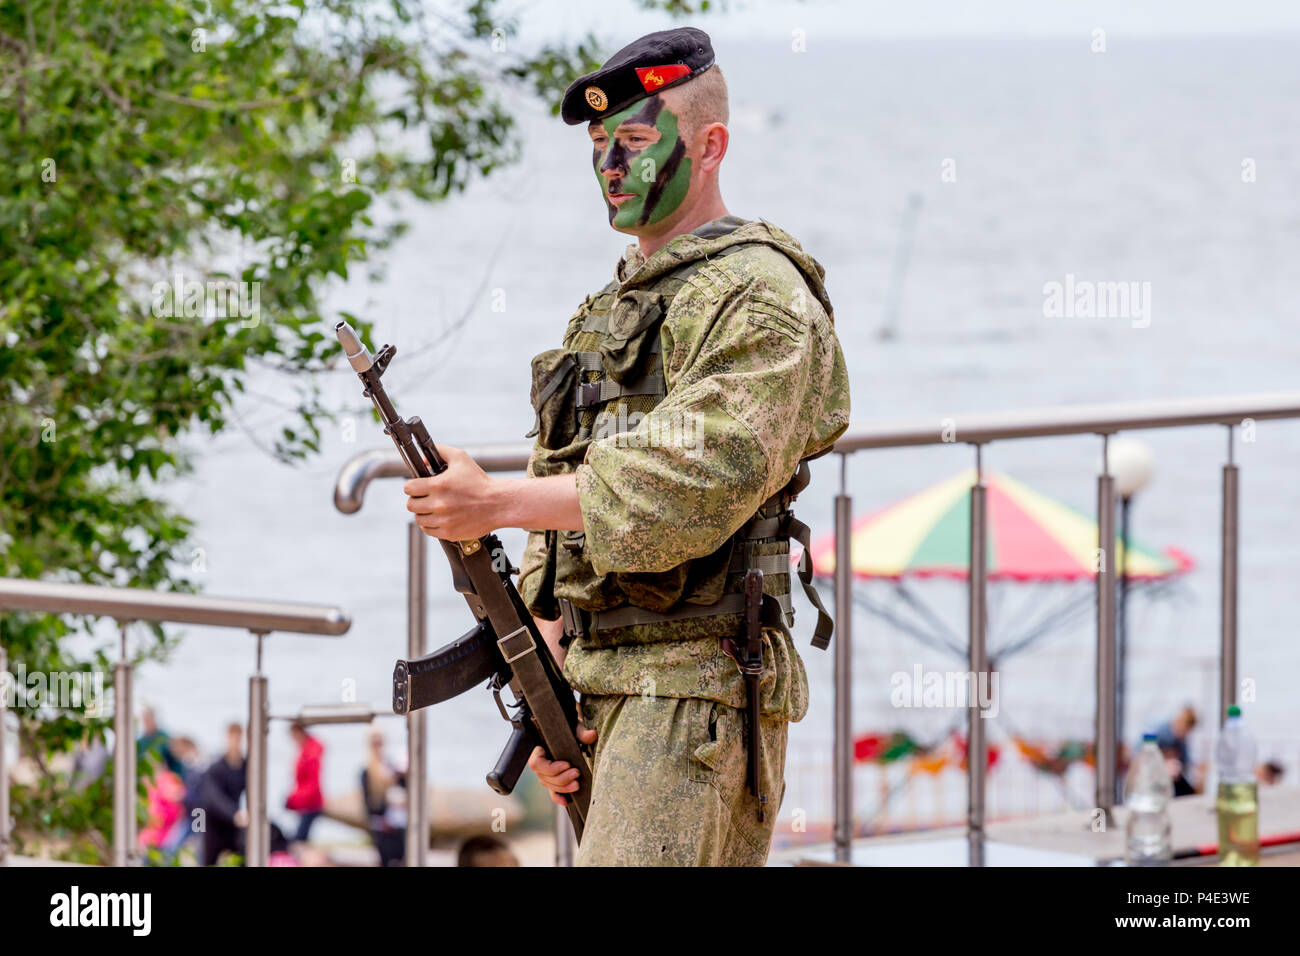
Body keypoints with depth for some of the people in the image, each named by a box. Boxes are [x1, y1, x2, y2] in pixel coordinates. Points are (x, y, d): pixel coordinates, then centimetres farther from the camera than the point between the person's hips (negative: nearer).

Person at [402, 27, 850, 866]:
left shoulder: (759, 299, -8)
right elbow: (561, 529, 19)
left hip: (694, 691, -9)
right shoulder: (608, 313, 20)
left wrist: (498, 504, -23)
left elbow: (698, 484, -21)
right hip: (604, 696, 9)